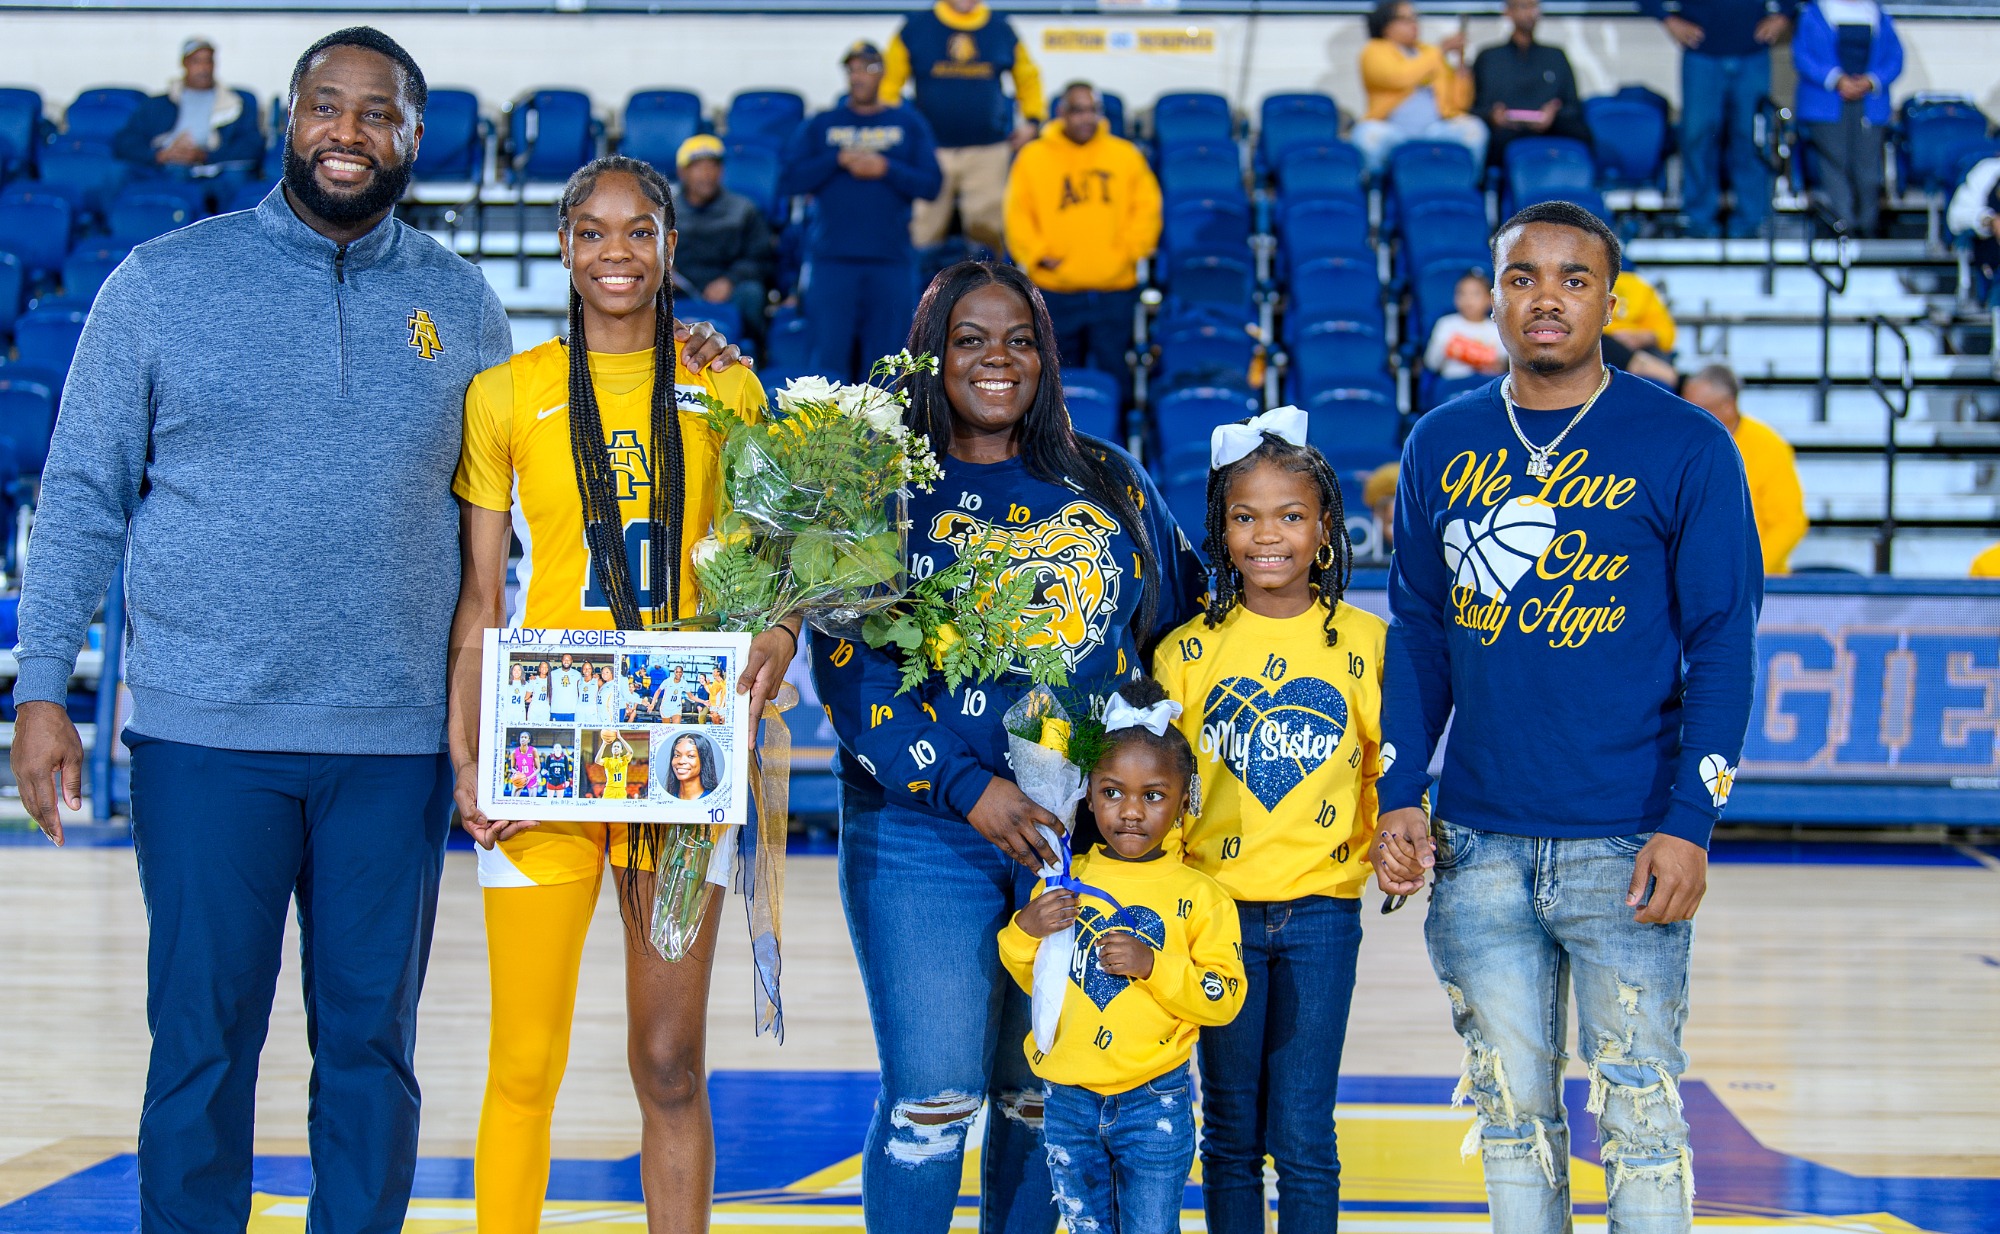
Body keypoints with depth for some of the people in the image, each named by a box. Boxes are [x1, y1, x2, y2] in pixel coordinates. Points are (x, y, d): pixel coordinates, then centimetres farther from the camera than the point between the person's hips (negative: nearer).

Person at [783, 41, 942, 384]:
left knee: (884, 354, 1)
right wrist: (839, 160, -9)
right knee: (830, 355, -4)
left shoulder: (909, 124, 11)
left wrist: (886, 169, -11)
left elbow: (931, 184, 2)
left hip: (892, 260, 0)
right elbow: (790, 181, 0)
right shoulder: (821, 125, 11)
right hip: (832, 260, 0)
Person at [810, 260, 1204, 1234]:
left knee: (1046, 1094, 7)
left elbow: (1182, 627, 18)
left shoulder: (1109, 483, 11)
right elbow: (848, 668, -7)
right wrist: (967, 788, -14)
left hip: (1084, 828, 3)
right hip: (925, 836, -3)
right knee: (933, 1096, -7)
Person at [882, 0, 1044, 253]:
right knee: (923, 230, -1)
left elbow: (1027, 75, 20)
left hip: (988, 151, 1)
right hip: (929, 149, -1)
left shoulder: (1000, 29, 8)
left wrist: (1032, 120, 11)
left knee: (989, 229, -2)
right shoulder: (915, 28, 3)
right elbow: (890, 80, 4)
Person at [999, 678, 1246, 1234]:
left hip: (1154, 1105, -3)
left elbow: (1225, 997, -12)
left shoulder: (1198, 895, -6)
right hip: (1067, 1101, 3)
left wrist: (1153, 965, -24)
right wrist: (1025, 932, -9)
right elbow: (1031, 980, 12)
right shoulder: (1063, 881, 3)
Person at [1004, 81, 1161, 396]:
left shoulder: (1126, 155, 8)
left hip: (1116, 290, 0)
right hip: (1054, 291, 0)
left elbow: (1146, 207, 6)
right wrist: (1039, 255, -9)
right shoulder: (1033, 157, 4)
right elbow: (1017, 215, 2)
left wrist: (1130, 250, -5)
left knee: (1114, 372, 3)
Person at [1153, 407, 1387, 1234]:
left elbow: (1390, 769, 6)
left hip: (1322, 912, -1)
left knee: (1303, 1134, 2)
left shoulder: (1364, 643, 0)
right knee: (1231, 1132, 9)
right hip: (1219, 909, 1)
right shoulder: (1187, 650, 1)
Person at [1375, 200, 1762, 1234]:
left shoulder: (1684, 447, -3)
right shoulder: (1442, 445, 8)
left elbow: (1722, 645, -4)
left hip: (1622, 843, -3)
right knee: (1510, 1108, 10)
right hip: (1478, 841, 4)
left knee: (1638, 1112, -1)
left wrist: (1689, 821, -12)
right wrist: (1399, 795, 5)